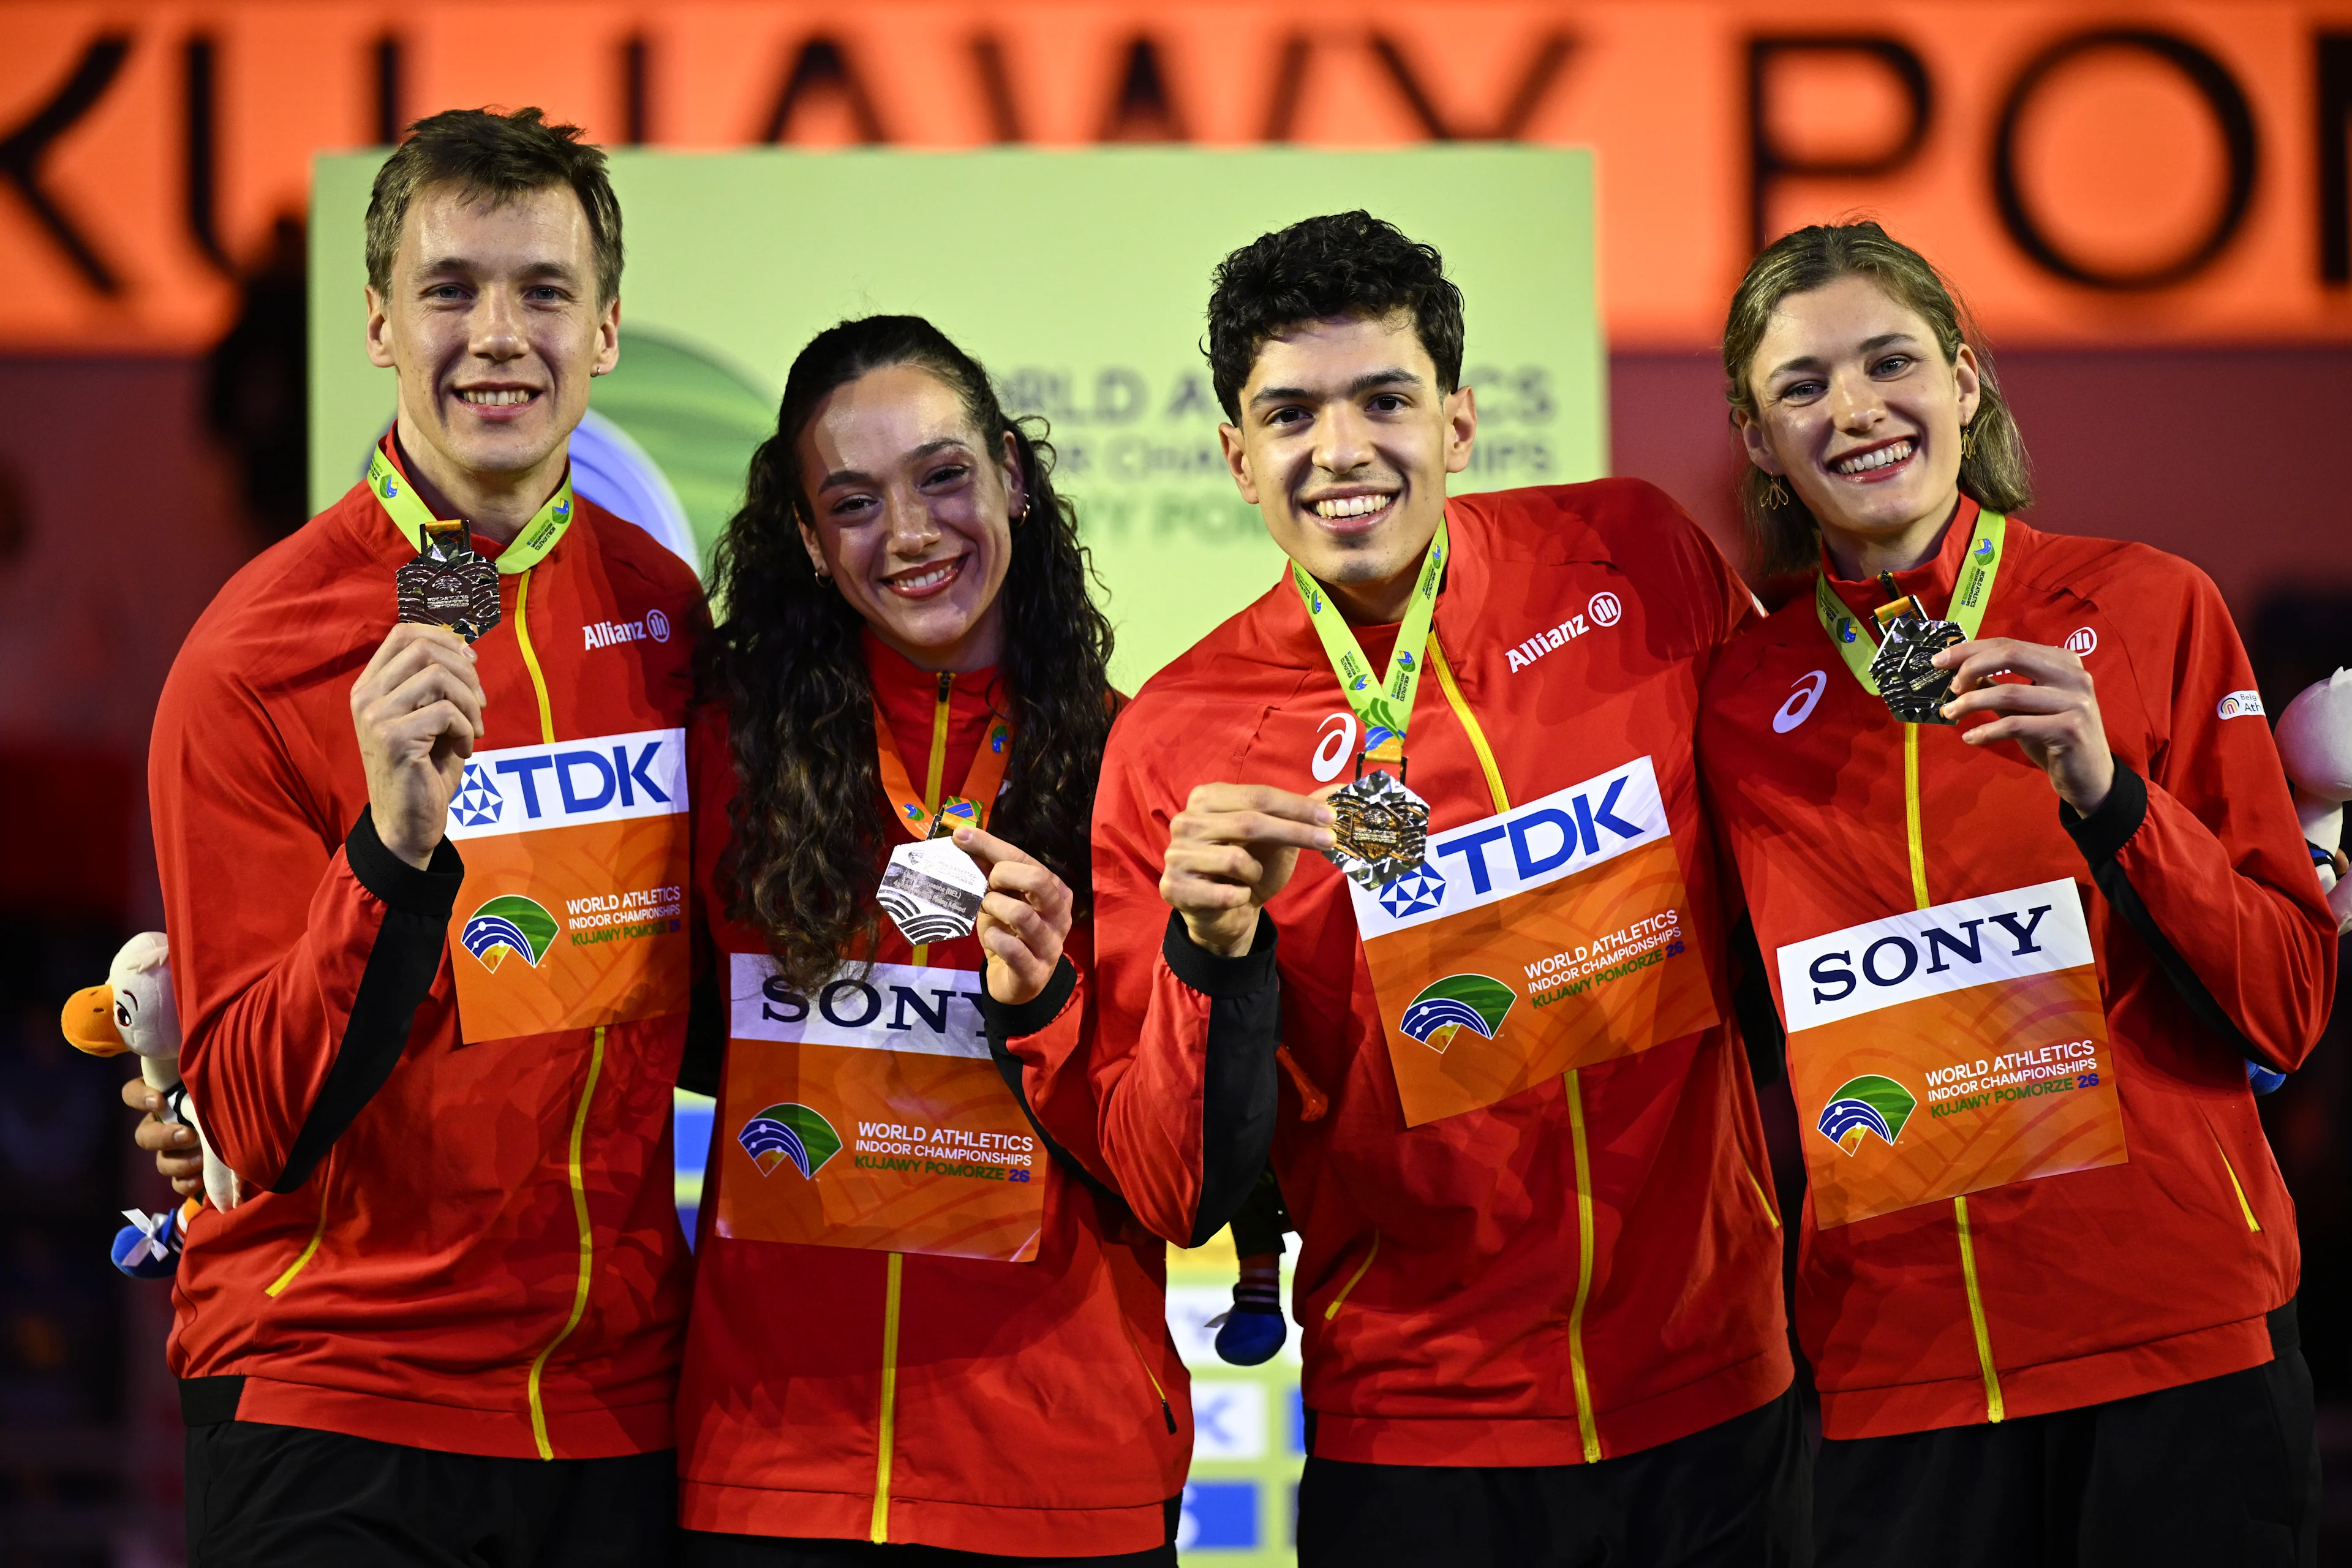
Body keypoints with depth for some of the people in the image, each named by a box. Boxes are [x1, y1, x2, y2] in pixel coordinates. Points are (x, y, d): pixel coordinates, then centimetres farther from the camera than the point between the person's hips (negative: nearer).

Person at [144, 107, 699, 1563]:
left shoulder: (663, 610, 5)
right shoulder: (254, 654, -9)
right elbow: (258, 1125, -14)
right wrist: (393, 846, -26)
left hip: (618, 1412, 4)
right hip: (331, 1412, -4)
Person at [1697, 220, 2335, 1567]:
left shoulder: (2146, 610, 0)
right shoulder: (1746, 698, 7)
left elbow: (2291, 1011, -4)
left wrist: (2108, 792, -16)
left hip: (2178, 1344, -2)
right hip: (1895, 1370, 2)